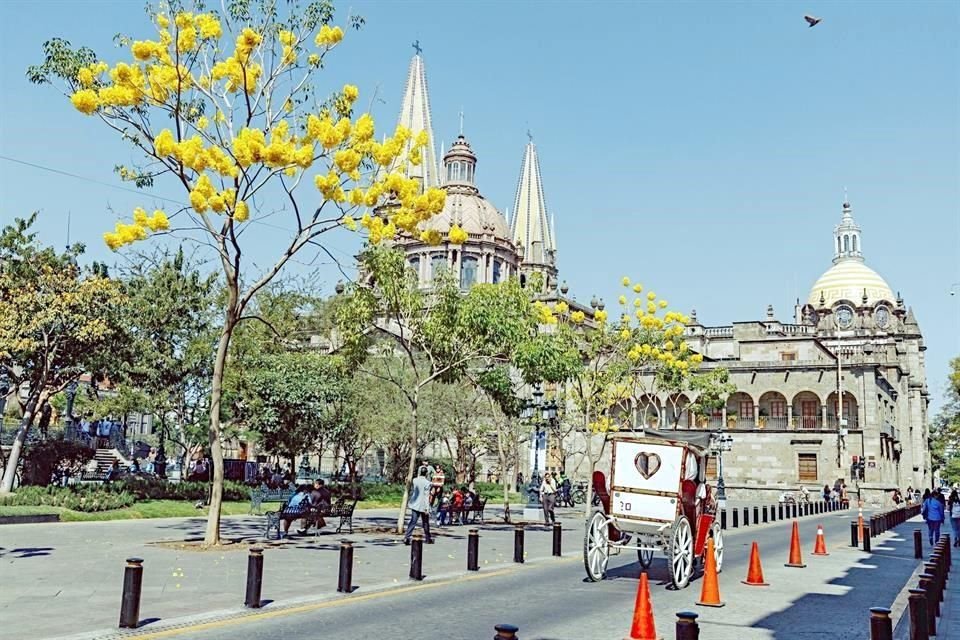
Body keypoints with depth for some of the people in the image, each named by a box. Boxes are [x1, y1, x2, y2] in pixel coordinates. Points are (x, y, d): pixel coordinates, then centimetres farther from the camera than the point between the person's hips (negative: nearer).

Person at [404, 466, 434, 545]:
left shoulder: (414, 480, 0)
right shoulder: (427, 483, -14)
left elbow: (411, 492, 9)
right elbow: (426, 496, -15)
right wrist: (427, 508, -12)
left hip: (415, 505, 4)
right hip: (423, 506, -4)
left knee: (412, 522, 2)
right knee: (425, 523, 11)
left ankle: (407, 537, -12)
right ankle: (428, 539, 23)